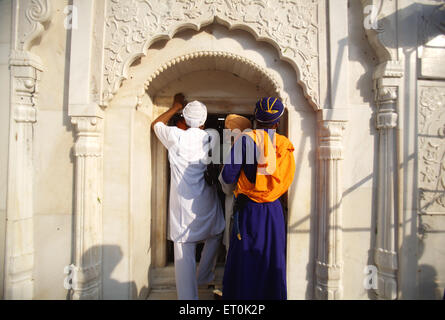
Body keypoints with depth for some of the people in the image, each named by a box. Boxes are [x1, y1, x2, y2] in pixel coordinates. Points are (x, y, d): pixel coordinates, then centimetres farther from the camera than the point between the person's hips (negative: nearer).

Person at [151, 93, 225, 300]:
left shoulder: (175, 136, -6)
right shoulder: (212, 137, -4)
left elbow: (156, 124, 13)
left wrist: (176, 106, 21)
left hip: (182, 205, -1)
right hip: (207, 204, 2)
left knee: (184, 254, 5)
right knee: (214, 236, 29)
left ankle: (188, 295, 15)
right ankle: (203, 278, 41)